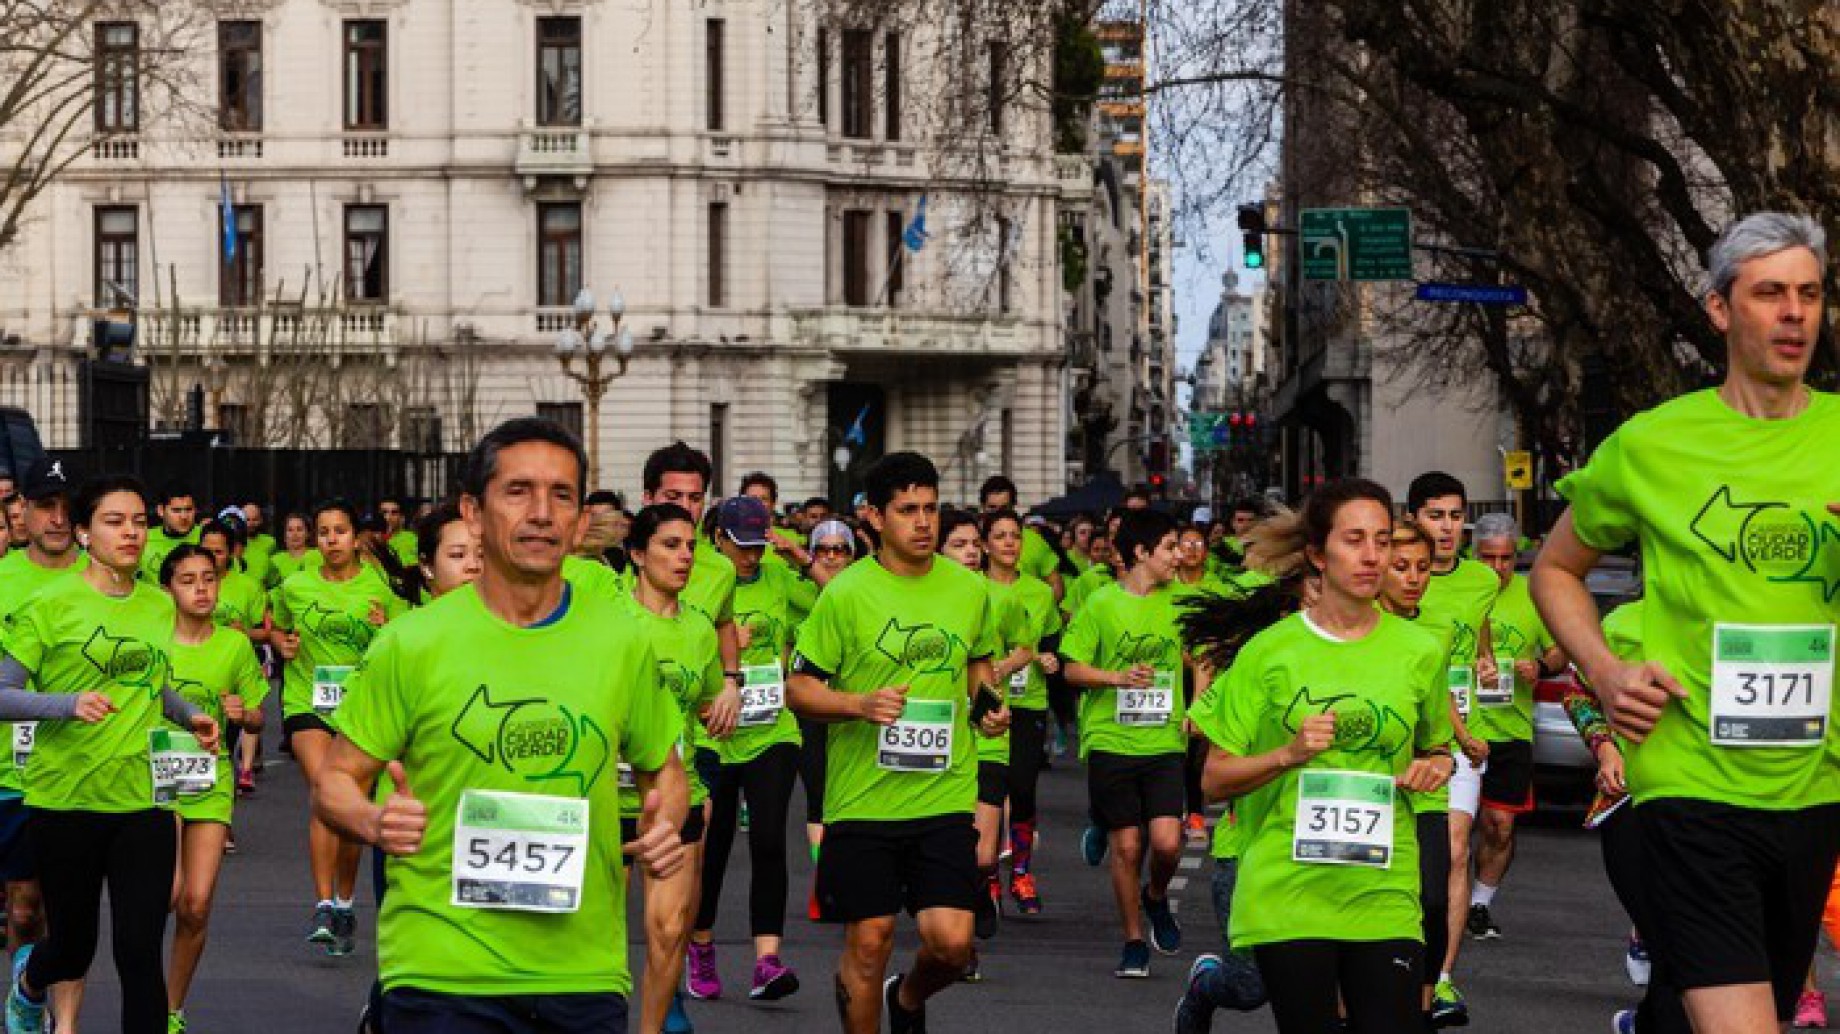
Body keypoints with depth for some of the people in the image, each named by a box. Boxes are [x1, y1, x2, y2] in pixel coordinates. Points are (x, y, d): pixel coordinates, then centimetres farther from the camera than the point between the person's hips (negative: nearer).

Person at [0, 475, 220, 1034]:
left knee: (140, 956, -6)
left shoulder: (161, 606, 8)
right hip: (65, 799, -3)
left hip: (143, 799, 3)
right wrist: (70, 703, -27)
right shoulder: (51, 605, -8)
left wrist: (192, 716, 9)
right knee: (73, 949, 12)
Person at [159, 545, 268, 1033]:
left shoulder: (235, 644, 3)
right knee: (169, 890, -20)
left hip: (211, 782, 2)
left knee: (197, 905, -3)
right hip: (156, 776, -2)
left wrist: (243, 714, -10)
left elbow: (257, 719, 11)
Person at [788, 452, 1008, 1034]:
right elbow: (799, 688, -2)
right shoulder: (845, 594, -6)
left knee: (952, 941, -6)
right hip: (862, 797, -2)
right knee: (869, 940, 3)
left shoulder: (969, 590, 5)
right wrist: (860, 704, -19)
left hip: (945, 795, 2)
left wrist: (987, 707, 4)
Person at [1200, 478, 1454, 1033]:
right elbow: (1215, 779, 1)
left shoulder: (1420, 650, 5)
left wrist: (1437, 764, 0)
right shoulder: (1269, 651, -1)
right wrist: (1289, 755, -15)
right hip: (1285, 896, -2)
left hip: (1384, 896, 2)